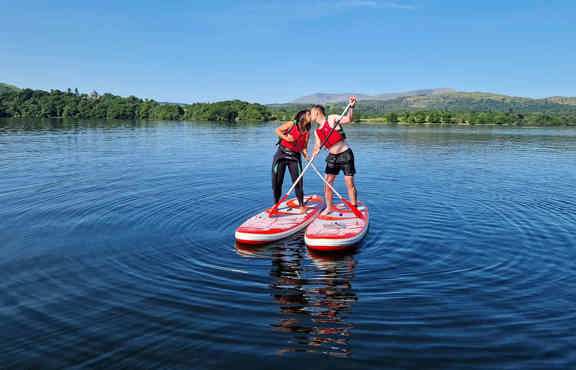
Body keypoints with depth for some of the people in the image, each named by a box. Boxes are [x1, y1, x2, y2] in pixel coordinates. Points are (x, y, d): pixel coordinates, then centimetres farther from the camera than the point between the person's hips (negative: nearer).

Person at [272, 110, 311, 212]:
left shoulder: (307, 132, 6)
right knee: (277, 180, 1)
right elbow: (278, 130, -2)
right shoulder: (292, 124, -4)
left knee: (298, 180, -6)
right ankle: (276, 204, 16)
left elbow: (304, 147, 5)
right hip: (282, 153, -2)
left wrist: (306, 155, -13)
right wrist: (285, 137, -16)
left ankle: (301, 205, 4)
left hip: (295, 156, 2)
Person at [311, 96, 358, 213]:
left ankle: (354, 208, 4)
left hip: (345, 154, -6)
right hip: (332, 157, 6)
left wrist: (351, 107, -36)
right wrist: (316, 151, -10)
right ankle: (329, 207, 17)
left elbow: (348, 119, -20)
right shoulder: (316, 132, 8)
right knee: (327, 182, 4)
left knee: (349, 183, -5)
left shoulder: (332, 119, -9)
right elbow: (318, 145, 12)